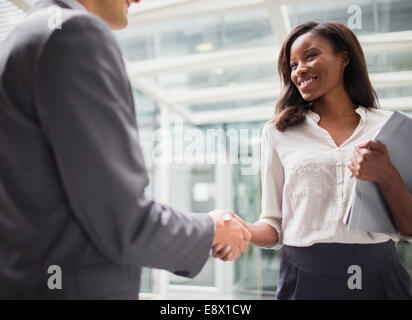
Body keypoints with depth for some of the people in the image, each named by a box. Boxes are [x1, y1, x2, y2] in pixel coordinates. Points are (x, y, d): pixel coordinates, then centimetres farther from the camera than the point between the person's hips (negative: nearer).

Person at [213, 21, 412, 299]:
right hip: (305, 279, 0)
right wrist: (241, 231, -18)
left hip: (381, 277, 1)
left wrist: (387, 176, -15)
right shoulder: (278, 133, 4)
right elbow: (274, 226, 2)